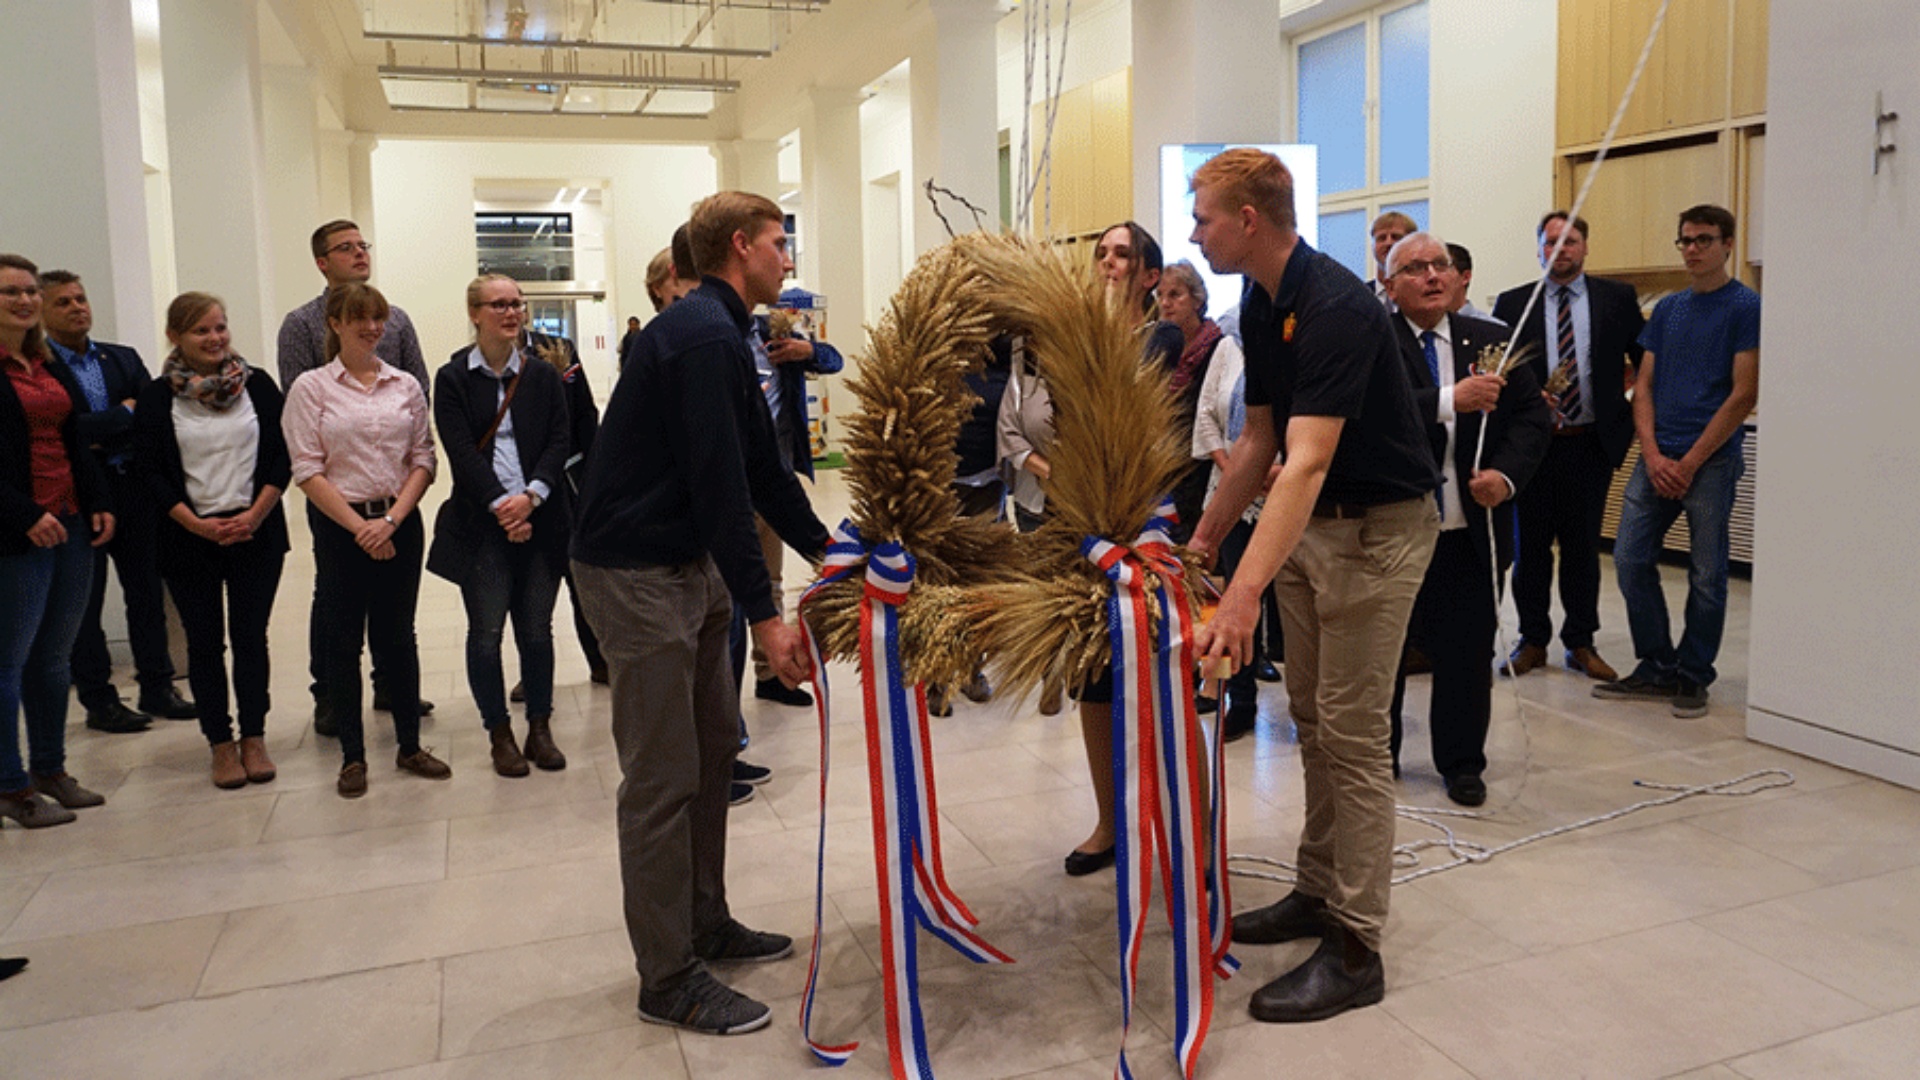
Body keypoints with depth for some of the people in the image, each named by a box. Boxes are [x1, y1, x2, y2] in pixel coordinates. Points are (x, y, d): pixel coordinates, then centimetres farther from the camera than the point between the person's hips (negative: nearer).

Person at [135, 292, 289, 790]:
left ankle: (253, 738, 14)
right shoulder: (156, 397, 0)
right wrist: (199, 525, -13)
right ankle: (221, 744, 16)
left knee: (251, 637, 3)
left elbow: (281, 456, 1)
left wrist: (255, 515, -11)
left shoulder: (257, 384, 2)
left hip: (256, 532, 0)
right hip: (189, 539, 0)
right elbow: (152, 473, -2)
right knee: (205, 642, 6)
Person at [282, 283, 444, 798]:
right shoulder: (311, 387, 0)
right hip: (339, 525, -2)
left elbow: (424, 460, 5)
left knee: (397, 635, 9)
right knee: (343, 640, 4)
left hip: (399, 522, 2)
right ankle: (352, 756, 14)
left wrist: (391, 519, -8)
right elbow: (307, 470, -4)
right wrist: (359, 526, -11)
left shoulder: (406, 386, 7)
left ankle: (410, 745, 19)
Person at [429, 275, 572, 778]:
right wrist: (501, 506, -17)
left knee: (537, 629, 8)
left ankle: (540, 729, 19)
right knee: (486, 632, 4)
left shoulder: (544, 375, 8)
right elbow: (461, 452, -8)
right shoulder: (453, 378, 1)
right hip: (483, 525, -2)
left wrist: (531, 496, -14)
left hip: (540, 519, 2)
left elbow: (559, 442, 0)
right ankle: (500, 735, 16)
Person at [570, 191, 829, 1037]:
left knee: (714, 749, 16)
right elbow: (719, 485, -25)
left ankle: (705, 926, 30)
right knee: (664, 779, -3)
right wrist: (764, 616, -24)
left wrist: (825, 550, 15)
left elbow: (762, 469, 17)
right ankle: (668, 980, 10)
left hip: (689, 561, 10)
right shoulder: (703, 337, -19)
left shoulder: (719, 333, 13)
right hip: (635, 573, -10)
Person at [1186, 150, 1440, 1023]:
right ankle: (1319, 893, 30)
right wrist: (1203, 539, 12)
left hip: (1377, 526, -9)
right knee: (1311, 719, 15)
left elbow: (1307, 462, -36)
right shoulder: (1262, 305, 4)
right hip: (1309, 522, 9)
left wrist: (1243, 593, -44)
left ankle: (1355, 948, 7)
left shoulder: (1335, 307, -25)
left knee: (1352, 734, -4)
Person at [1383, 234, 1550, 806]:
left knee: (1467, 653, 10)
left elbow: (1534, 415, 5)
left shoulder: (1492, 341, 6)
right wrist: (1449, 401, -30)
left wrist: (1506, 473, -11)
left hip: (1471, 529, 3)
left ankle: (1462, 763, 28)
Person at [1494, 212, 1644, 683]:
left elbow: (1646, 358, 12)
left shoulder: (1617, 298, 5)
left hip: (1592, 444, 0)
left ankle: (1580, 643, 18)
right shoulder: (1512, 303, 3)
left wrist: (1627, 401, 1)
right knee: (1530, 546, 6)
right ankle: (1533, 640, 19)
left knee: (1583, 546, 8)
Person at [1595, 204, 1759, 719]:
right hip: (1656, 458, 5)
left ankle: (1693, 677, 16)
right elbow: (1643, 386, 10)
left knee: (1706, 575, 3)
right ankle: (1657, 669, 16)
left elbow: (1744, 393, -9)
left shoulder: (1746, 306, -4)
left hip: (1712, 459, -5)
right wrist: (1653, 455, -4)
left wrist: (1690, 462, -12)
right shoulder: (1666, 309, 12)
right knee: (1631, 559, 3)